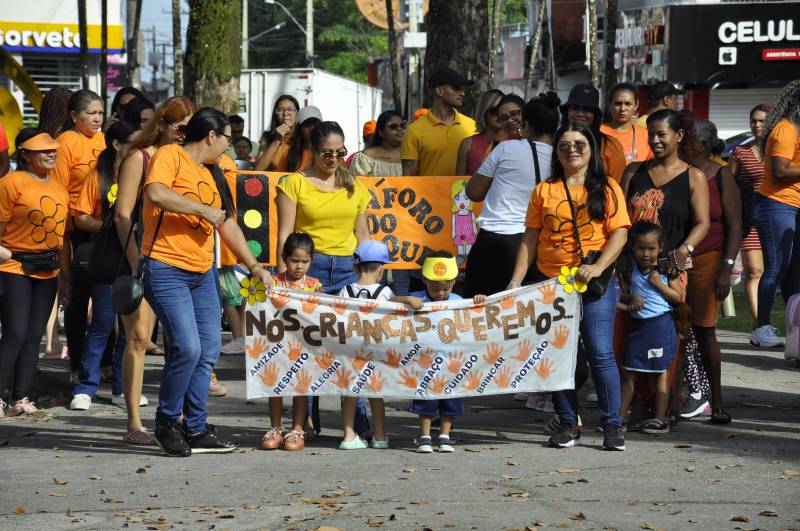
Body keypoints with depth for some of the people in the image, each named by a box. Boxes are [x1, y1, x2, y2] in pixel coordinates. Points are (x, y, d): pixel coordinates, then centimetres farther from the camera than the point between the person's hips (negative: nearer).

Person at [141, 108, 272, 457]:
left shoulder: (212, 174, 19)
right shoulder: (170, 156, -7)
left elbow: (228, 225, 24)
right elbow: (155, 193, -26)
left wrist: (254, 266, 20)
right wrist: (203, 209, -19)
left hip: (203, 274, 9)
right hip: (166, 270, -9)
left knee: (208, 351, 5)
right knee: (187, 347, -16)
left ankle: (195, 429, 13)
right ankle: (167, 422, 2)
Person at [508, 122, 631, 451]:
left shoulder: (607, 189, 4)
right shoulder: (544, 191, 10)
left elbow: (620, 233, -3)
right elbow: (530, 239, 10)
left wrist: (598, 267, -17)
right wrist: (517, 279, 2)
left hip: (595, 285, -3)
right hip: (551, 282, 3)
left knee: (600, 353, -8)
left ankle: (612, 425, 0)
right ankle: (568, 425, 14)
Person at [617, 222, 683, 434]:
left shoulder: (666, 269, -3)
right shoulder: (630, 269, 3)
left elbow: (678, 297, -2)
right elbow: (622, 295, 8)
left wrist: (659, 284, -13)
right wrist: (630, 300, -13)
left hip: (660, 325, -3)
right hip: (637, 325, 3)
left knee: (661, 372, 2)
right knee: (629, 372, 5)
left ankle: (660, 418, 6)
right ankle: (619, 416, 10)